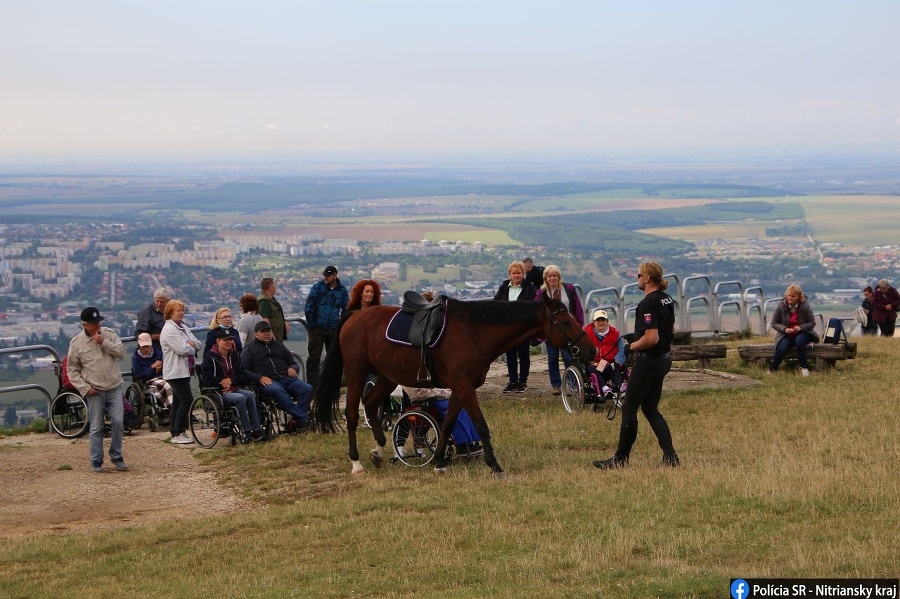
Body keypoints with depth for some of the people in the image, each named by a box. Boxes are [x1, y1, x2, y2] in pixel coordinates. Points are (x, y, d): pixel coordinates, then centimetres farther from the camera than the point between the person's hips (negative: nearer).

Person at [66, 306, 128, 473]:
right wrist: (85, 388, -9)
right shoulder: (76, 343, -3)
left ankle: (116, 457, 12)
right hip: (95, 391, -2)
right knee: (96, 427, 1)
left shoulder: (109, 334, 4)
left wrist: (104, 343, -16)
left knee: (118, 422, -3)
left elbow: (121, 352, -5)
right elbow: (72, 370, 1)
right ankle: (96, 461, 11)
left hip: (115, 388, 2)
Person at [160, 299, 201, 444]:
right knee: (187, 400, -14)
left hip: (185, 370, 9)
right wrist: (192, 347, -2)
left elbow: (198, 344, 11)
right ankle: (178, 434, -11)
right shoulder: (169, 330, -12)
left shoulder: (184, 327, 16)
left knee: (178, 402, 11)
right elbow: (182, 349, -21)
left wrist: (191, 344, -10)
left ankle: (175, 433, 15)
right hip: (175, 371, -9)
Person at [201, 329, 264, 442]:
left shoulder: (235, 355, 13)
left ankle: (257, 429, -26)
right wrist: (222, 382, -10)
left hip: (234, 388, 6)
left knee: (250, 394, -24)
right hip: (217, 392, -6)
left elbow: (244, 376, 13)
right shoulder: (210, 358, -7)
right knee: (240, 398, -31)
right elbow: (206, 381, -12)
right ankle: (247, 431, -27)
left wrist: (231, 380, -7)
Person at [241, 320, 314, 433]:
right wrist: (259, 378, -13)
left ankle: (296, 422, -34)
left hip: (287, 378, 4)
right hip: (268, 381, -4)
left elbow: (294, 363, 31)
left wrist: (293, 369, 5)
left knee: (308, 388, -24)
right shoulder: (250, 349, 16)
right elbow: (243, 370, 3)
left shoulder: (279, 345, 29)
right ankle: (304, 420, -43)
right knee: (277, 390, -40)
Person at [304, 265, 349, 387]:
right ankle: (312, 385, -2)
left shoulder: (342, 290, 5)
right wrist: (312, 325, -4)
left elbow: (345, 310, 13)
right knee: (314, 357, -5)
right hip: (318, 329, -3)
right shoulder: (318, 287, -3)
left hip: (334, 330, 3)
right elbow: (308, 308, -3)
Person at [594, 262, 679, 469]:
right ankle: (670, 456, 8)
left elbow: (651, 338, -27)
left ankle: (620, 458, 10)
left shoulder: (648, 304, -21)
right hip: (663, 360, 10)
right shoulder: (667, 299, 8)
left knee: (629, 409, 2)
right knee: (650, 408, 16)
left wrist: (632, 346, -11)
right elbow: (671, 330, 20)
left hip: (648, 362, -10)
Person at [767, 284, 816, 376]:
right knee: (782, 348, -30)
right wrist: (784, 329, -18)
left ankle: (804, 367, -21)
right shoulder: (781, 305, -7)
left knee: (799, 341, -36)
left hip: (802, 333, -1)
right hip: (785, 335, 1)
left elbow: (812, 323, -2)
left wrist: (800, 327, -21)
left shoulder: (805, 306, -9)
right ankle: (772, 369, -12)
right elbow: (774, 323, 1)